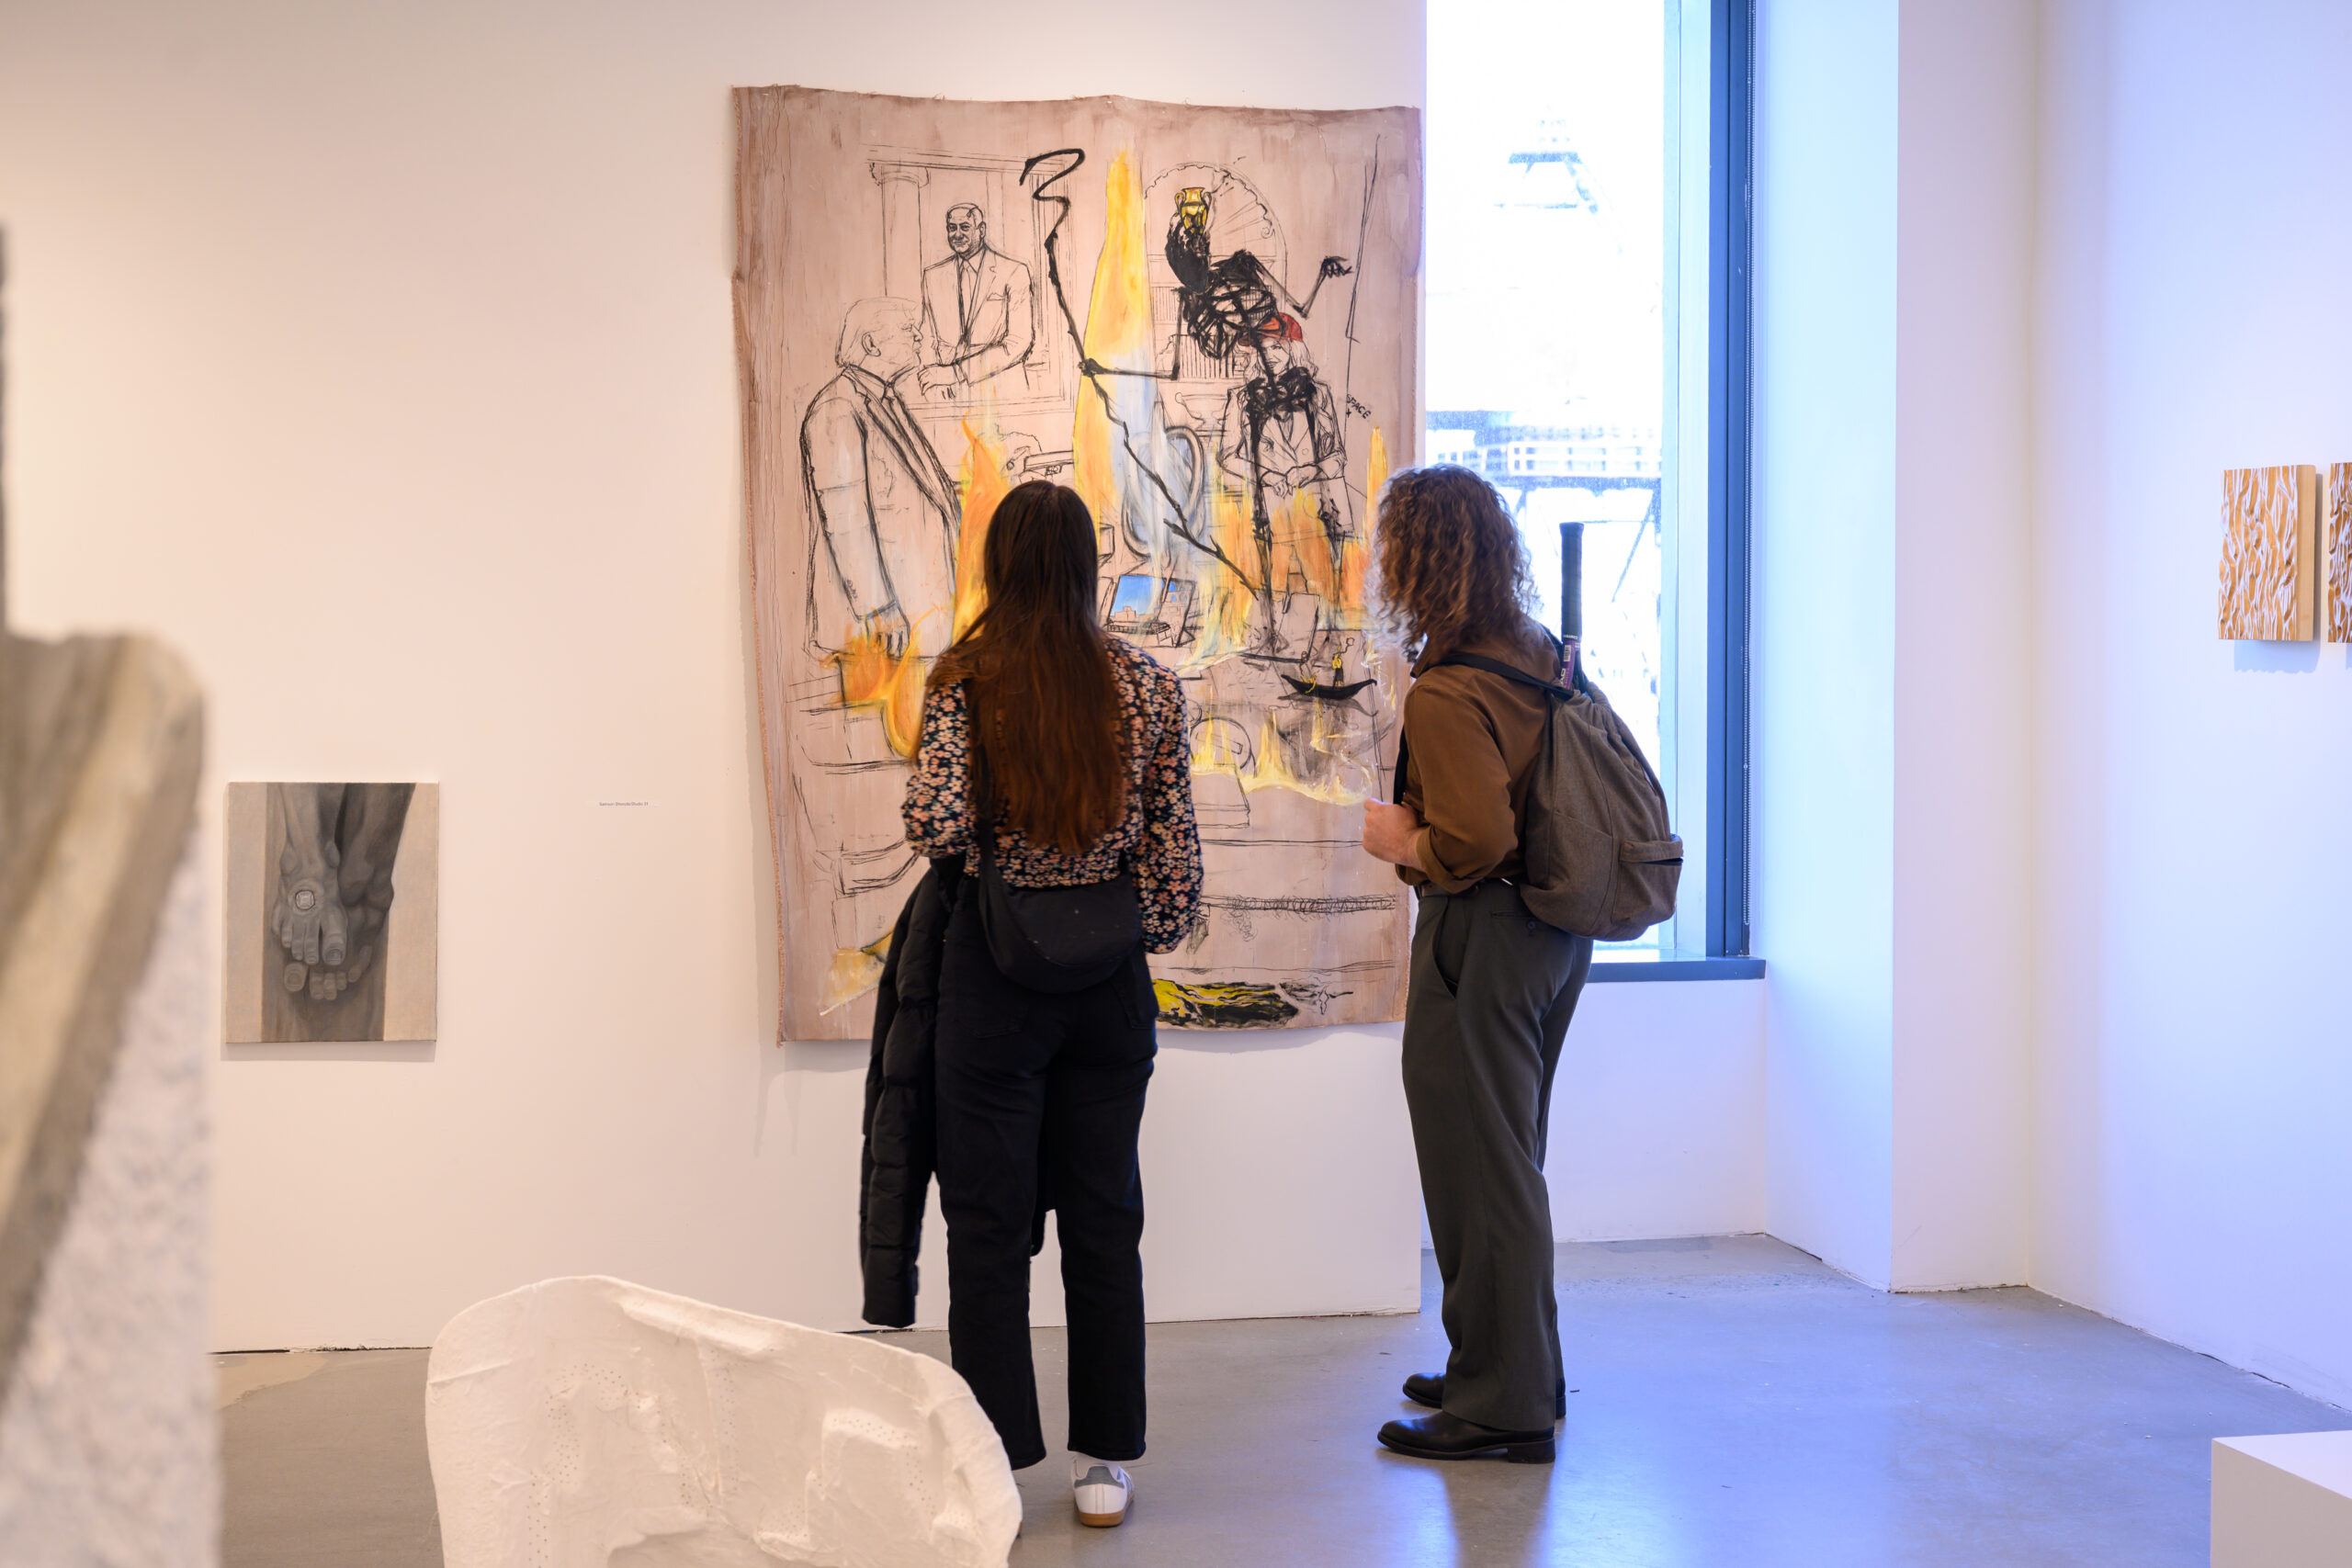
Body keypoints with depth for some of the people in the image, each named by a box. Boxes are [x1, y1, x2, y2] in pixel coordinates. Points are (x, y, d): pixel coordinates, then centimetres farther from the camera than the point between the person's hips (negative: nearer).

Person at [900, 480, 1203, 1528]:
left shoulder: (966, 682, -9)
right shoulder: (1148, 687, -1)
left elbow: (936, 824, -17)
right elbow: (1173, 848, 0)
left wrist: (938, 827, 5)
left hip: (995, 969, -3)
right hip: (1108, 974, 3)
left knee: (989, 1224, 5)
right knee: (1103, 1216, 11)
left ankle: (996, 1466, 8)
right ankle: (1104, 1460, 17)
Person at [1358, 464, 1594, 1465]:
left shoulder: (1445, 695, -21)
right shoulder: (1541, 656, 7)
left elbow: (1478, 840, -29)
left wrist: (1399, 840, -10)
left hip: (1483, 933, -10)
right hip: (1554, 929, 10)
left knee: (1480, 1173, 0)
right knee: (1509, 1161, 20)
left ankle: (1501, 1409, 9)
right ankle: (1515, 1372, 32)